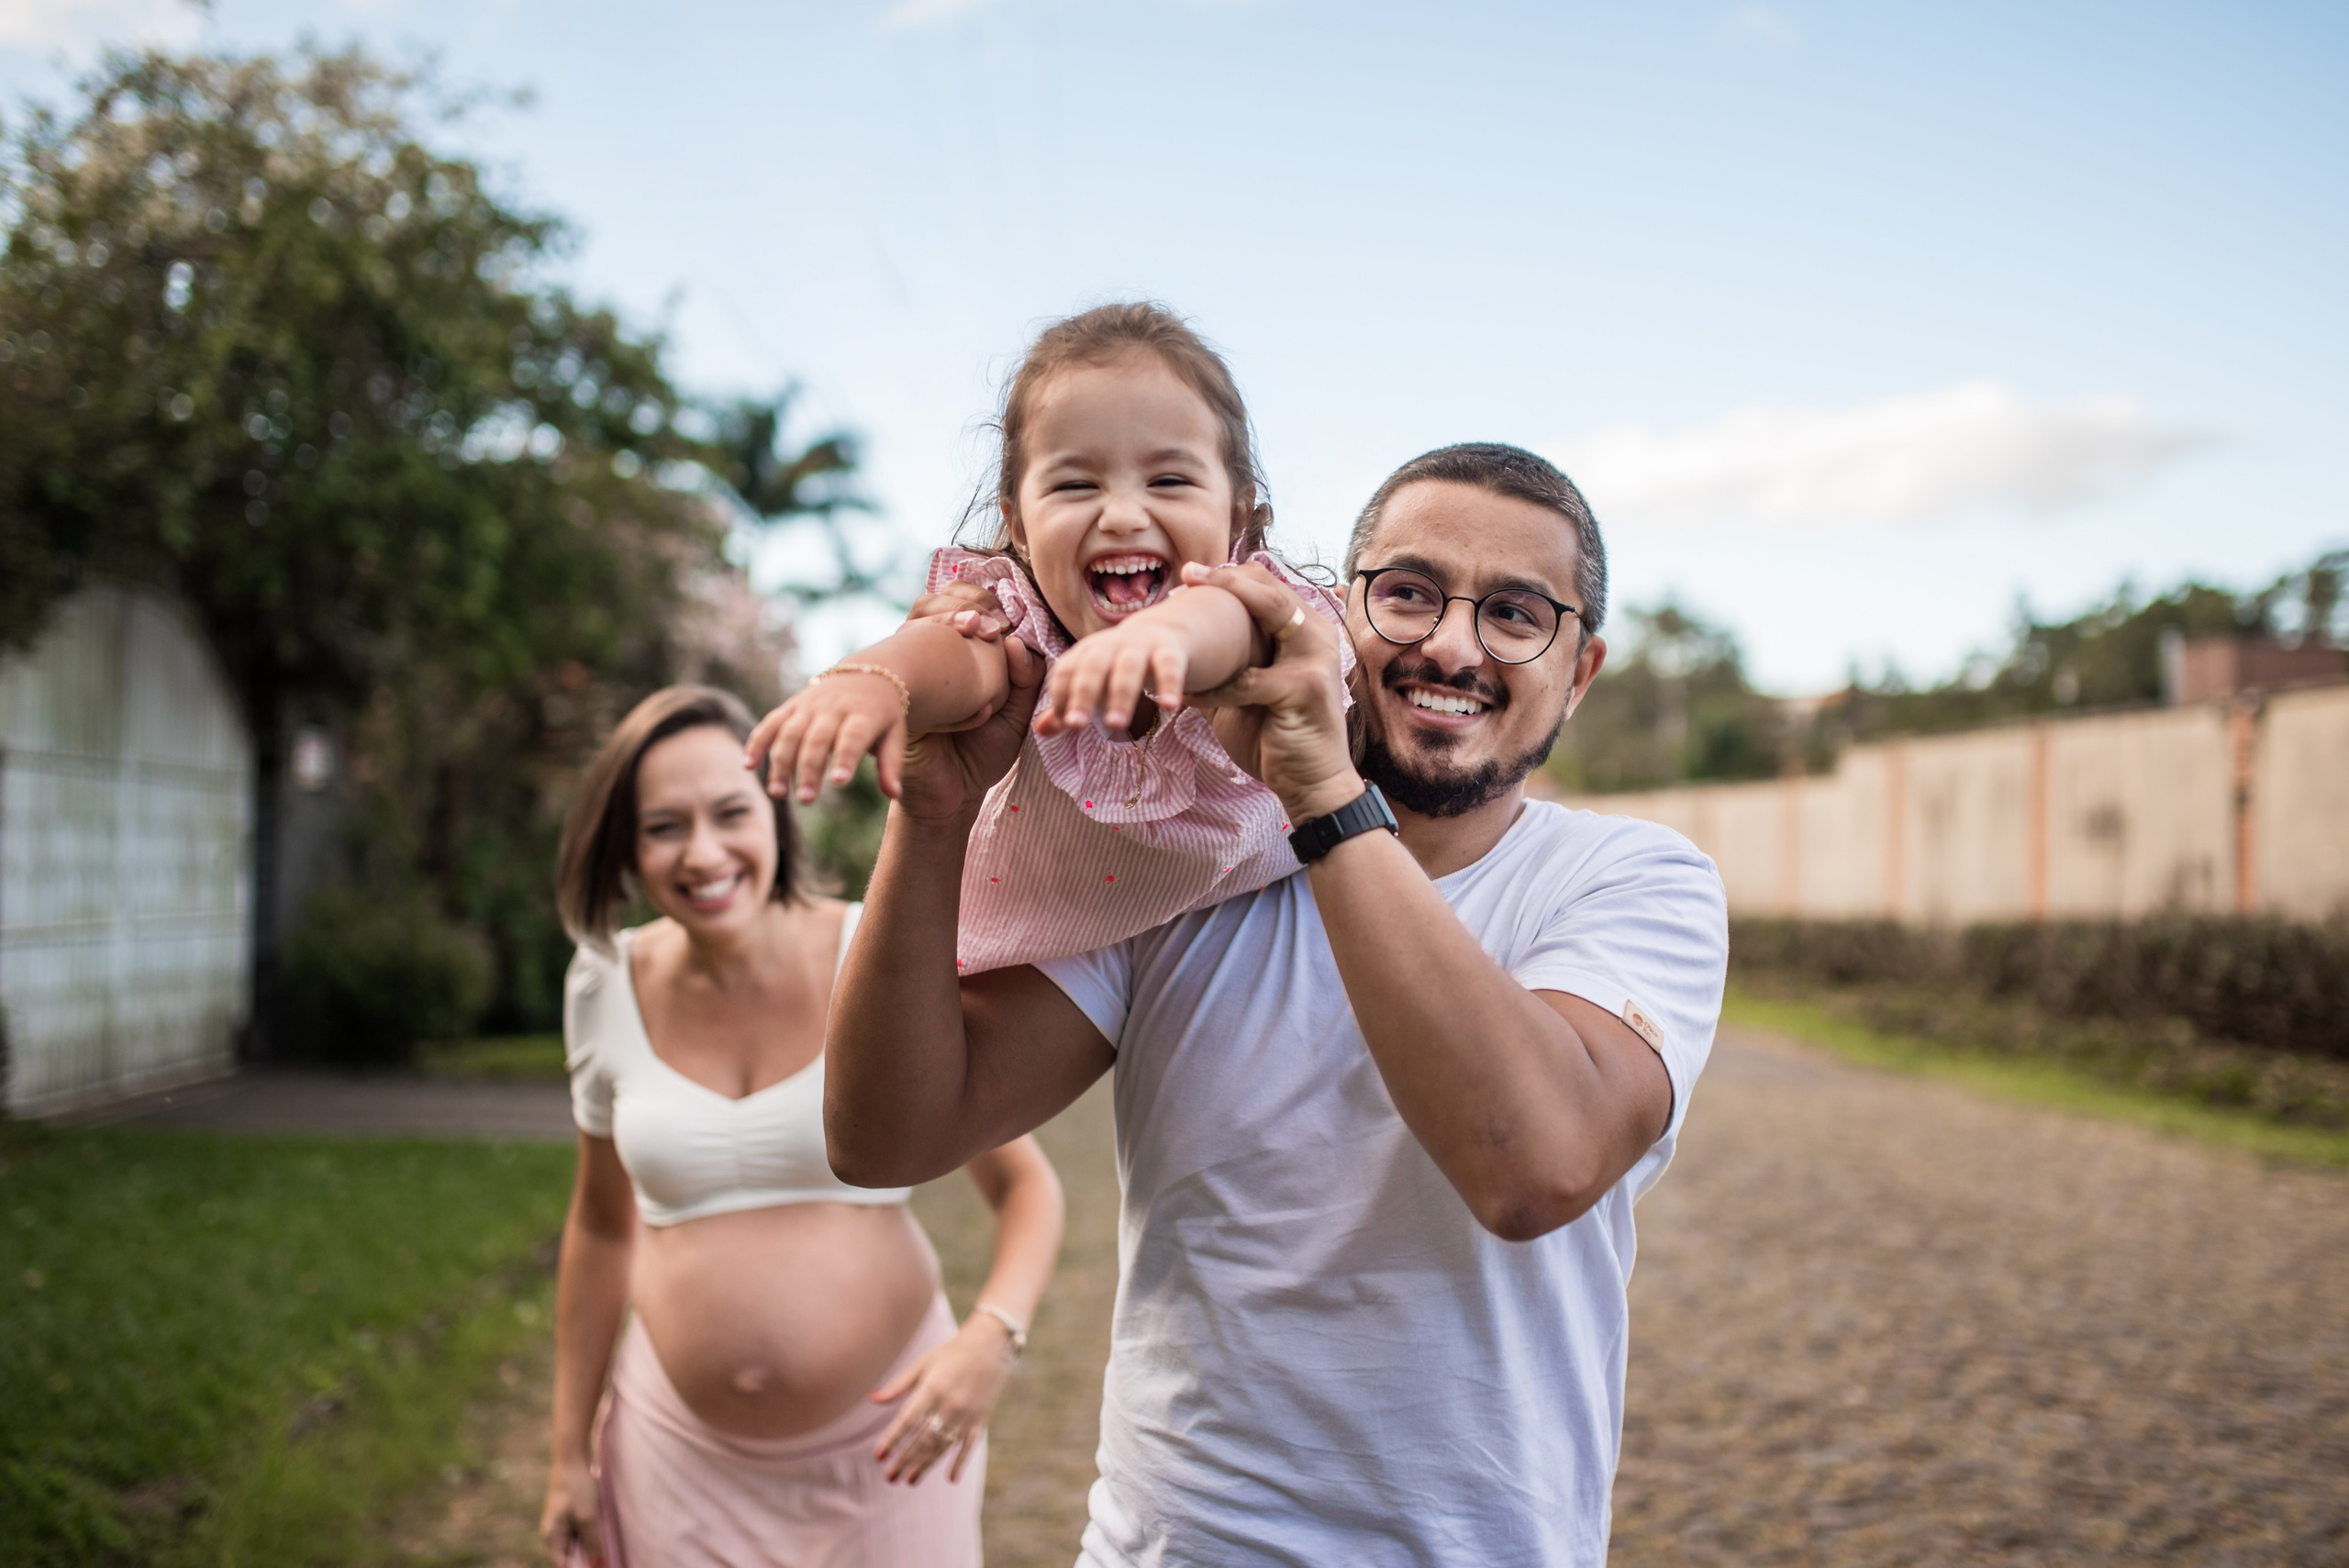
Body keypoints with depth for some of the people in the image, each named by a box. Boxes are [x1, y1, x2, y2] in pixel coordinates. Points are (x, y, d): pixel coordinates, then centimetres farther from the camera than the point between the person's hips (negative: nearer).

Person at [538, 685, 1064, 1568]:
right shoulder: (608, 984, -3)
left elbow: (1025, 1183, -7)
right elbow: (602, 1226, 9)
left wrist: (994, 1335, -25)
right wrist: (569, 1454, 12)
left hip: (884, 1437, -2)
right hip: (683, 1453, 2)